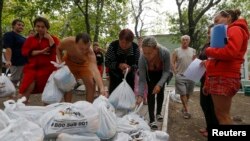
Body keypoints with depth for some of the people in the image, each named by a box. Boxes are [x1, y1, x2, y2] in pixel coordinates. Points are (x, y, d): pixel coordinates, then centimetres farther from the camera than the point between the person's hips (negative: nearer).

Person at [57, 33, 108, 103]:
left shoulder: (90, 53, -41)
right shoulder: (67, 42, -37)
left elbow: (95, 70, -56)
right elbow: (59, 49, -11)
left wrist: (102, 88, -70)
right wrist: (60, 62, -27)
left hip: (84, 63, 0)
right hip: (68, 62, 1)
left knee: (91, 84, -8)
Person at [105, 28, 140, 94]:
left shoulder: (135, 48, -13)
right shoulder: (113, 46, -18)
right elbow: (107, 62, -13)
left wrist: (131, 68, -27)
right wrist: (118, 65, -29)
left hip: (129, 78, 2)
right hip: (115, 77, -2)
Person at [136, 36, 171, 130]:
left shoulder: (165, 53, -41)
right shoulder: (142, 58, -39)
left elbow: (167, 71, -26)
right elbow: (142, 80, -31)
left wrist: (159, 84, -39)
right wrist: (140, 95, -40)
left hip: (161, 73, 1)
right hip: (150, 74, -1)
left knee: (160, 92, 11)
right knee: (151, 93, -11)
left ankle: (158, 113, 33)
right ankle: (152, 120, -5)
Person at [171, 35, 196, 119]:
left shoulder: (193, 51, 8)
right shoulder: (176, 51, 0)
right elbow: (172, 63, -2)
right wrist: (175, 72, -11)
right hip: (180, 75, -3)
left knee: (188, 93, 11)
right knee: (183, 93, -4)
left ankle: (184, 108, 27)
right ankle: (187, 110, 1)